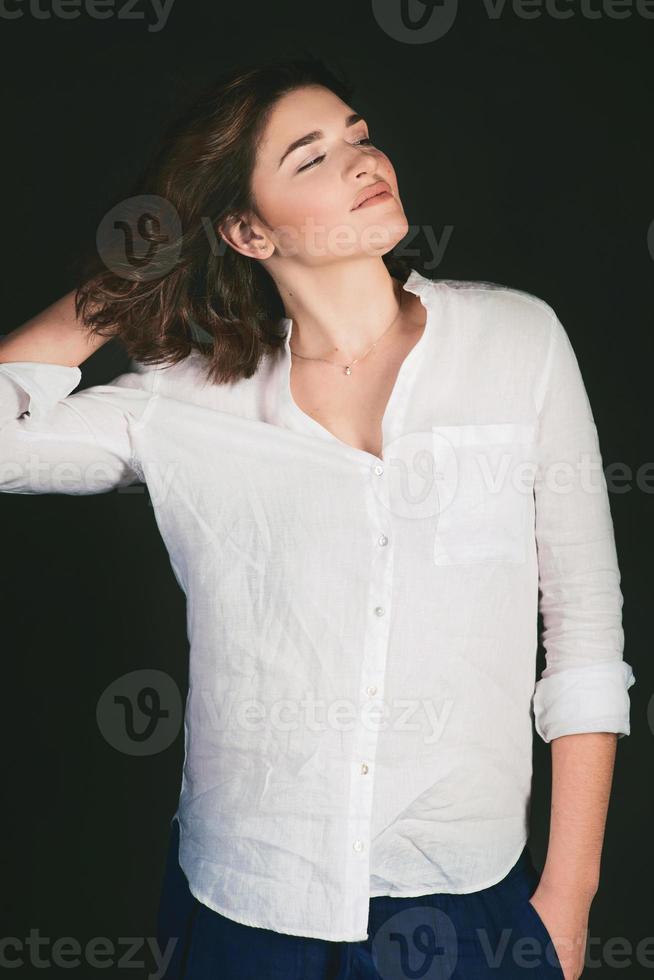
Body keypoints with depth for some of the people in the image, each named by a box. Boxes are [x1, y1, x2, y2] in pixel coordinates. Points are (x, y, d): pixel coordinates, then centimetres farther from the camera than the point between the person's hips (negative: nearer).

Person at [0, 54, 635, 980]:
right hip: (242, 904, 1)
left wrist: (568, 893, -2)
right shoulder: (186, 401, -3)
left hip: (466, 900, 0)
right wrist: (120, 288, -2)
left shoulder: (517, 339, -4)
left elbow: (585, 627, -2)